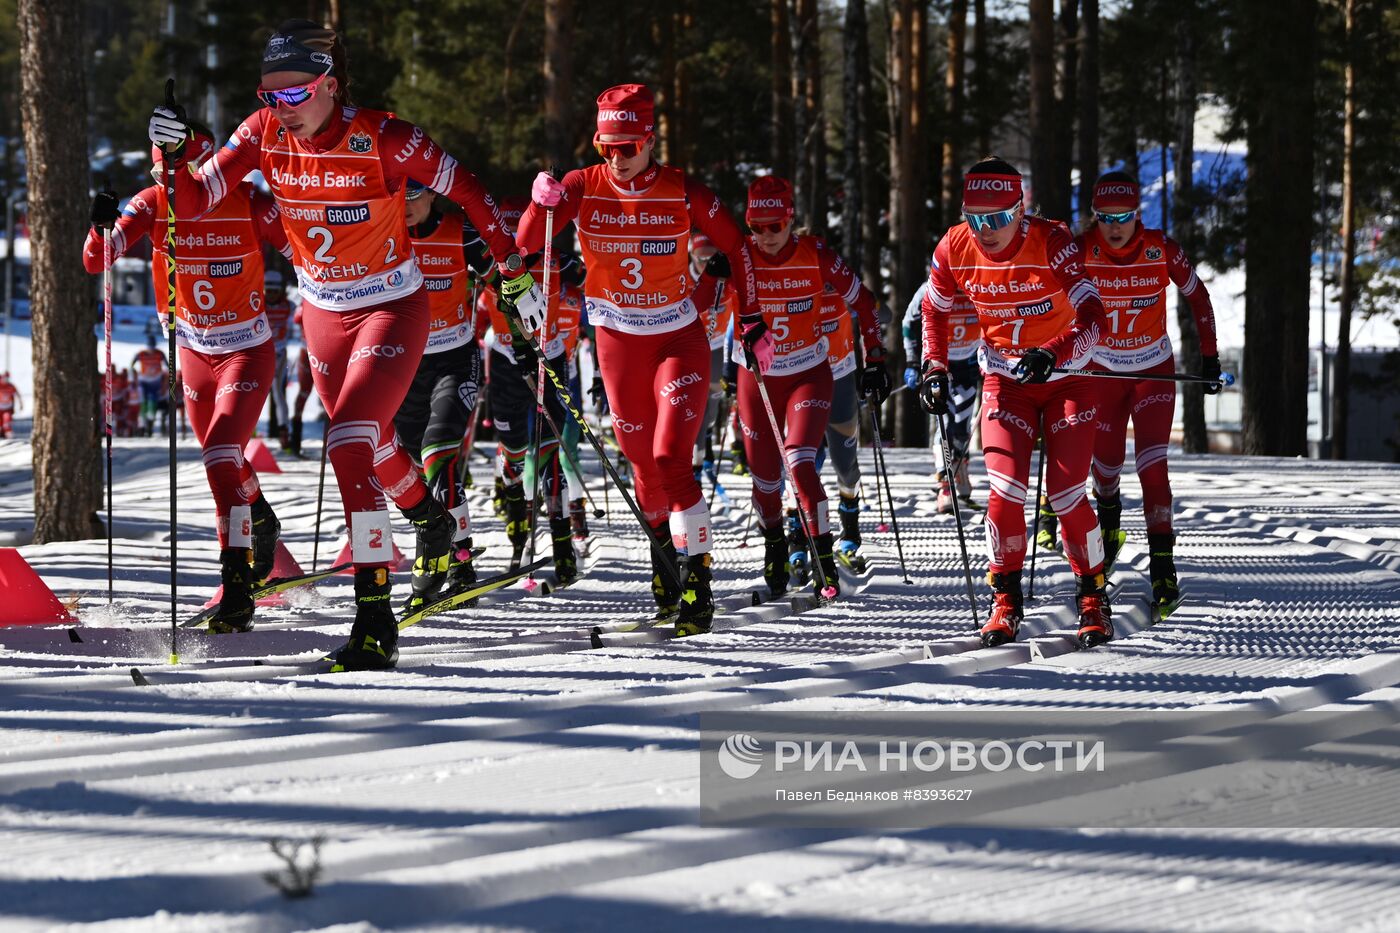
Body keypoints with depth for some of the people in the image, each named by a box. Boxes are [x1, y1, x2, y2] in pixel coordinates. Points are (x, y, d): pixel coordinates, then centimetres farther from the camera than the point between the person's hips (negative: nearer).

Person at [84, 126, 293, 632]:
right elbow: (95, 260, -18)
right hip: (194, 353, 5)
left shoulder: (247, 203, -19)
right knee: (225, 461, 21)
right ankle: (262, 525, 52)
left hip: (247, 351, -5)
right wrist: (102, 226, -38)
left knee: (221, 456, -22)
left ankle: (237, 587, -24)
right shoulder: (154, 205, -10)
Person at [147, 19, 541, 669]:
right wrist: (172, 154, -34)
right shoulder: (264, 134, -12)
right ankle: (432, 523, 56)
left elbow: (464, 190, -12)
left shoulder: (381, 139, -24)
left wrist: (513, 270, -6)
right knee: (371, 443, 23)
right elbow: (192, 202, -14)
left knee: (349, 442, -22)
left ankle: (376, 620, -21)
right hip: (323, 315, 6)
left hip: (392, 308, -6)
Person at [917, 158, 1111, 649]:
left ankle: (1093, 598, 12)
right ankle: (1006, 601, 4)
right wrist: (935, 369, -4)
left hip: (1067, 378, -2)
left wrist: (1051, 355, -48)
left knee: (1066, 497, -8)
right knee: (1005, 491, -14)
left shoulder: (1051, 241, -25)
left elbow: (1092, 317, -32)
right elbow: (933, 310, 8)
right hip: (1005, 381, 3)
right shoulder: (955, 249, -13)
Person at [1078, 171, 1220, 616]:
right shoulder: (1081, 252, -18)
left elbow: (1197, 296, -2)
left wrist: (1210, 356, -1)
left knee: (1152, 464, -15)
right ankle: (1109, 517, 46)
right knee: (1106, 463, 9)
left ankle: (1163, 567, -15)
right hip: (1102, 370, 1)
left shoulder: (1161, 249, -17)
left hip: (1154, 370, -1)